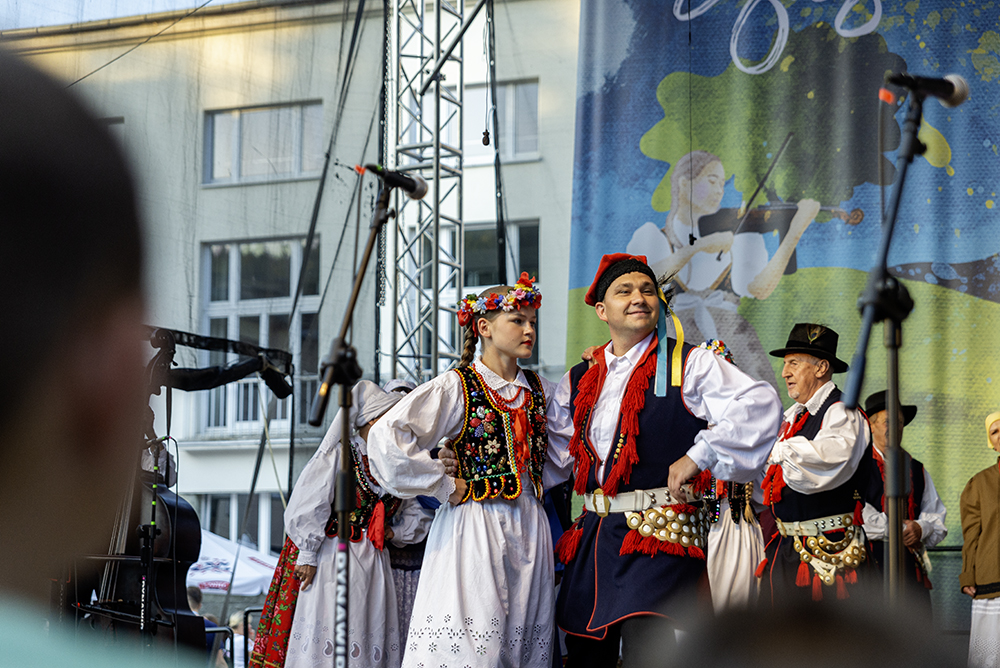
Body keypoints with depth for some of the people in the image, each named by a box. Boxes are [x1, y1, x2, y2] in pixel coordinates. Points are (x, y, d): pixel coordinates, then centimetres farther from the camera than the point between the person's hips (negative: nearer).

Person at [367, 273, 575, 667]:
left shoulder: (539, 390, 13)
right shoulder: (456, 388, -6)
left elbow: (565, 453, 18)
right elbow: (388, 436, -16)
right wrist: (445, 487, -12)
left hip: (528, 530, 6)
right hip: (474, 527, -6)